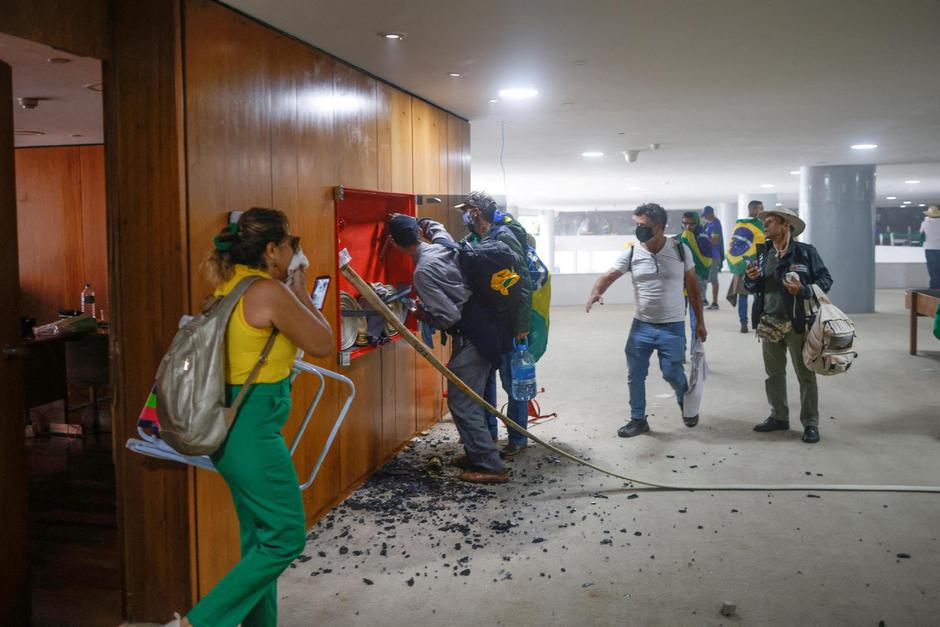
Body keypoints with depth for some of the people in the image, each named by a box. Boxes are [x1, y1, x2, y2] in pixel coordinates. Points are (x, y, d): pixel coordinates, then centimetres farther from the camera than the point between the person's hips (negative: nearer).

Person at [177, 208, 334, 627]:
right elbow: (323, 345, -8)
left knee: (260, 537, 19)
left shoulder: (230, 286, 8)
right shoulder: (270, 292, -19)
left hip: (231, 426, 10)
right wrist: (301, 289, -1)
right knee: (286, 538, 3)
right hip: (254, 431, -10)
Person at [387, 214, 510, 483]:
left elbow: (449, 316, -20)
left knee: (462, 403, -2)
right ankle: (476, 454, 29)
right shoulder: (443, 244, 6)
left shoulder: (423, 272, -19)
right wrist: (411, 221, 31)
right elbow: (433, 226, 33)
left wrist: (423, 314, -4)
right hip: (486, 327, 9)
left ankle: (490, 466, 0)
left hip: (470, 336, -9)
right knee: (471, 398, 19)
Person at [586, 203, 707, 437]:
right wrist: (596, 292, -38)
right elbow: (608, 276, -15)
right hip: (641, 325, 2)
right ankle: (638, 420, 22)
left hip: (672, 326, -2)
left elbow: (693, 287, 3)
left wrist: (700, 322, 4)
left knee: (672, 373, 0)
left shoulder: (680, 250, -5)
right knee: (635, 374, 5)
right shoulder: (631, 253, -5)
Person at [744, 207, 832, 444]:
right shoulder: (762, 252, 7)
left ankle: (810, 423, 11)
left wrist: (803, 290, -21)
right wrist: (750, 278, -8)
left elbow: (826, 280, -5)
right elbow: (751, 288, 14)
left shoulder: (805, 252, -7)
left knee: (805, 374, 2)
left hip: (797, 323, -5)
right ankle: (779, 417, 28)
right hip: (769, 323, 5)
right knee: (774, 373, 15)